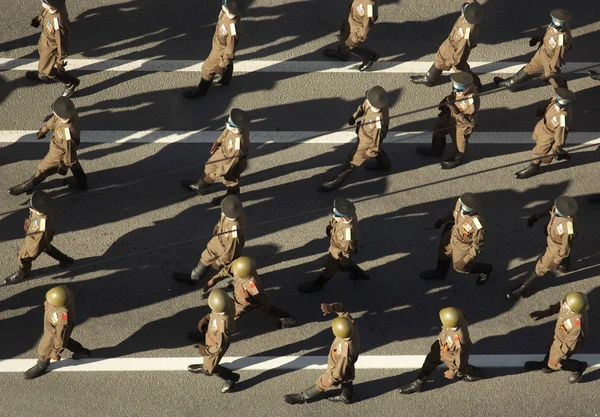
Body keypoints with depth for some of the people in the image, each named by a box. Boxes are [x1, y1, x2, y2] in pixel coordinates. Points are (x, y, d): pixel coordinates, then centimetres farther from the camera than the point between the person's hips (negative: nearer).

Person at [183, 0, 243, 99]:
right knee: (227, 64, 33)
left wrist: (222, 66, -17)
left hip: (221, 51, -7)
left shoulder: (233, 30, -47)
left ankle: (200, 90, 40)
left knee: (208, 69, 15)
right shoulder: (225, 13, -26)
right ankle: (224, 80, 62)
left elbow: (230, 50, -32)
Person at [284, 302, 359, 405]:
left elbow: (340, 371, -31)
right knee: (346, 382, 33)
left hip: (336, 371, -6)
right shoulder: (351, 324, -31)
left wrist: (331, 379, -12)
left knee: (322, 384, 21)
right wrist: (330, 308, -39)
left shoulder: (345, 352, -47)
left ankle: (302, 397, 44)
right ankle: (346, 397, 61)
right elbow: (341, 308, -18)